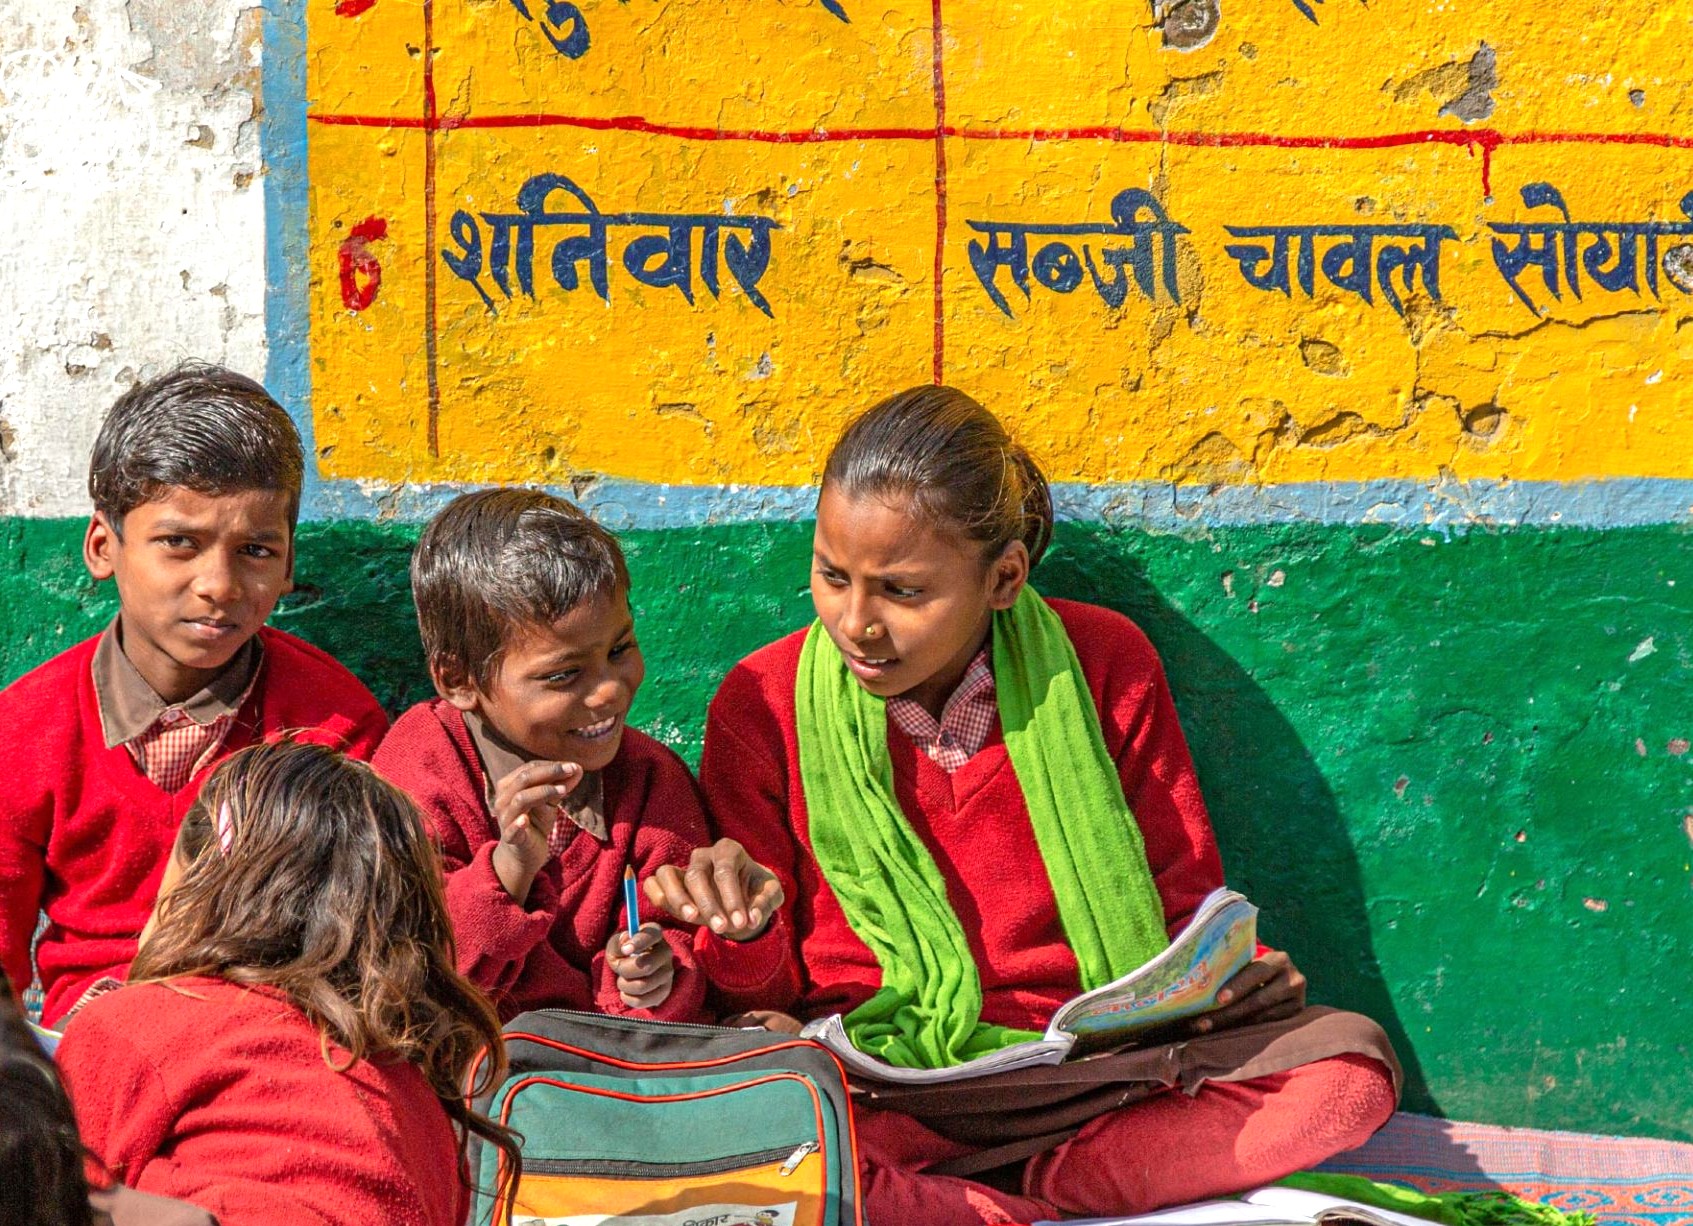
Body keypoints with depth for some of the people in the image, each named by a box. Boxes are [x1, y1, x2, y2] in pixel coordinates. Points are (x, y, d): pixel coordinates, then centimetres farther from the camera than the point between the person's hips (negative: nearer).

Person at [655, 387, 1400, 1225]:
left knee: (1347, 1066, -23)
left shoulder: (1105, 666, 3)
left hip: (1087, 1072, 2)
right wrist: (742, 936, -19)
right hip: (875, 1076, -1)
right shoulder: (764, 704, 0)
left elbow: (1186, 905, 12)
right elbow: (764, 993, 5)